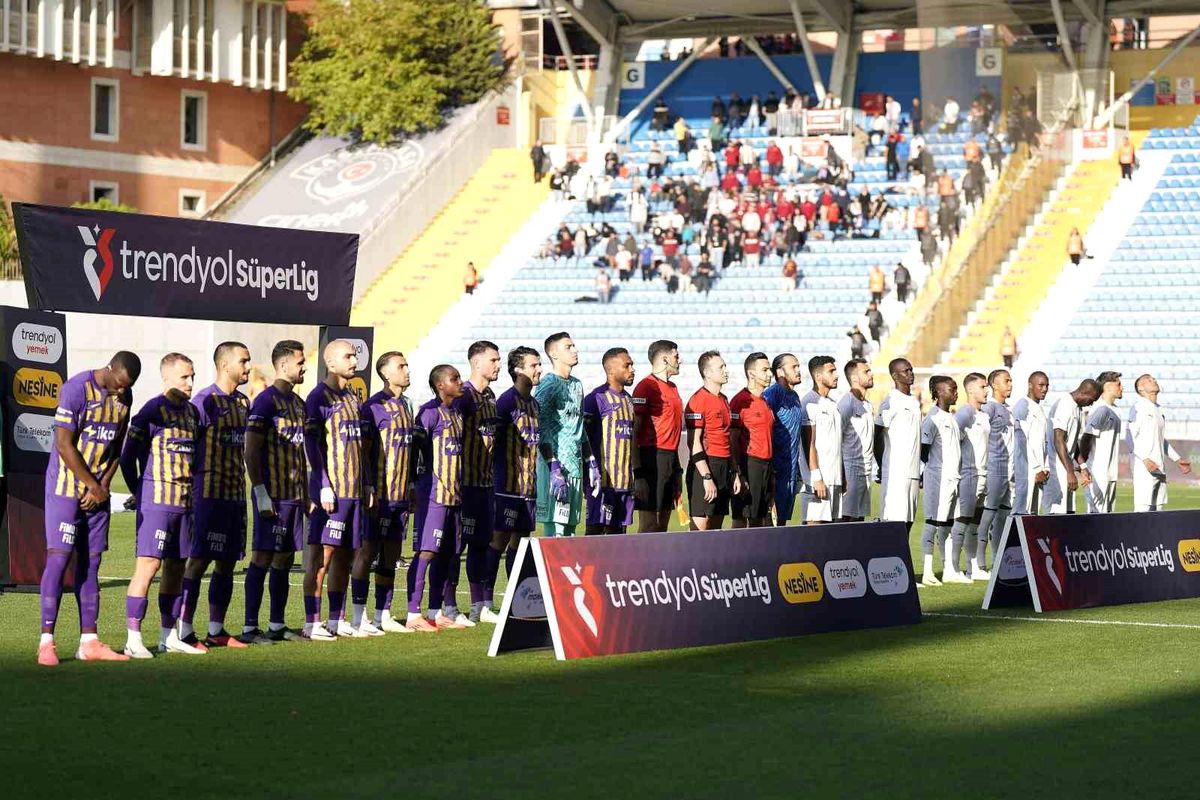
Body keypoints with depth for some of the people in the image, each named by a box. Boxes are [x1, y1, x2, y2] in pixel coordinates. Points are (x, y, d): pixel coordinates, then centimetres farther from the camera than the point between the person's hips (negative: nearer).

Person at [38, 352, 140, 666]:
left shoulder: (124, 397, 6)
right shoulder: (76, 389, -16)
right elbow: (64, 445, -17)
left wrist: (104, 485, -3)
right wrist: (94, 486, -12)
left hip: (98, 492, 7)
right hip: (66, 488, -6)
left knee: (91, 563, 7)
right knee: (59, 558, -9)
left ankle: (89, 642, 9)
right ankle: (46, 642, -8)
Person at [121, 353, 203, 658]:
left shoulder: (191, 411, 14)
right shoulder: (153, 410, -9)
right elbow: (128, 455, -7)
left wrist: (192, 492, 16)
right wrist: (138, 493, 1)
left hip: (184, 501, 8)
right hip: (156, 501, -8)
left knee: (176, 565, 11)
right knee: (149, 564, -12)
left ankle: (169, 636, 20)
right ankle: (133, 639, -13)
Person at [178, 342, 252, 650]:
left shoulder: (243, 403, 14)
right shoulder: (205, 401, -10)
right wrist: (187, 490, -14)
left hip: (236, 494, 8)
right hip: (210, 494, -8)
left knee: (227, 562, 10)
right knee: (199, 560, -7)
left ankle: (216, 630, 18)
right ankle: (184, 631, -4)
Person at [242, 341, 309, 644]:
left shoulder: (297, 402, 16)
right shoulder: (266, 400, -10)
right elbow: (251, 451, -14)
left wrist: (306, 493, 18)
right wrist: (261, 494, -18)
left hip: (294, 494, 8)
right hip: (273, 494, -8)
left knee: (284, 560, 11)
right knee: (262, 558, -6)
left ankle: (277, 625, 17)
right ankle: (250, 627, -3)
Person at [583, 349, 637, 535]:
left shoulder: (629, 399, 17)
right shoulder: (597, 398, -9)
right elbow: (583, 437, -12)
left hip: (625, 480, 8)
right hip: (604, 478, -8)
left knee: (618, 530, 8)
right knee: (595, 528, -7)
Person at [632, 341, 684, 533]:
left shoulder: (672, 388, 18)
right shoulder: (646, 386, -9)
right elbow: (634, 431, -13)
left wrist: (677, 473, 22)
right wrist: (638, 473, -19)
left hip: (671, 458, 9)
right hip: (653, 458, -9)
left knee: (663, 524, 9)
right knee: (648, 525, -9)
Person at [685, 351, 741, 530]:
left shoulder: (723, 400, 16)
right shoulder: (698, 400, -11)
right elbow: (694, 442, -15)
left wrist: (735, 472, 17)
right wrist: (706, 477, -20)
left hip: (724, 467, 9)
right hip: (706, 467, -9)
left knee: (716, 527, 9)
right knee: (700, 526, -9)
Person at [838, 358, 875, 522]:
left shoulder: (868, 406, 18)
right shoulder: (847, 403, -10)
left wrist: (874, 468, 15)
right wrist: (841, 476, -18)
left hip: (866, 473, 9)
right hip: (851, 471, -9)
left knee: (860, 519, 7)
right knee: (847, 518, -11)